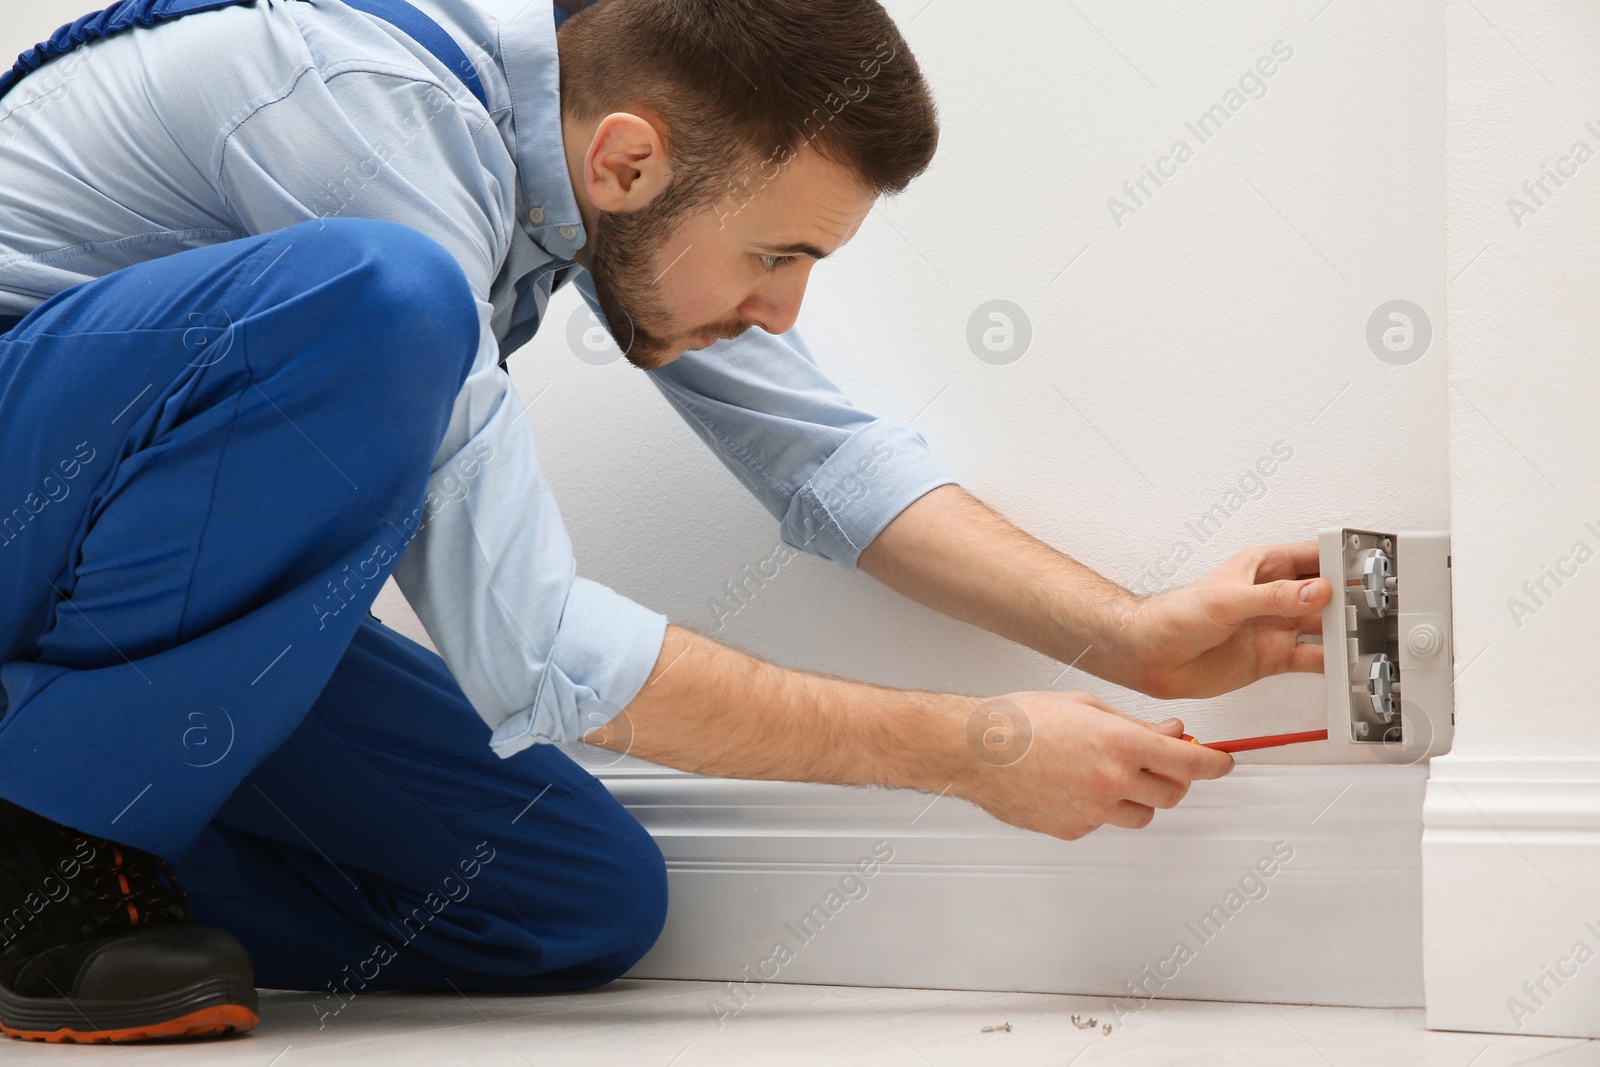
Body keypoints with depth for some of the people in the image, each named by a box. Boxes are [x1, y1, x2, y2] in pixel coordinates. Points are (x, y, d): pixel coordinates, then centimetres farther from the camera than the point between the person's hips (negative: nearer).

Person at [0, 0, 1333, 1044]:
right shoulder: (381, 116, -30)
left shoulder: (615, 115, -5)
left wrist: (1133, 639, -7)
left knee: (589, 908, -2)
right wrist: (978, 750, -25)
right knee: (380, 302, -36)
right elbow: (525, 651, -31)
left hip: (182, 573, 8)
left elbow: (820, 453, 4)